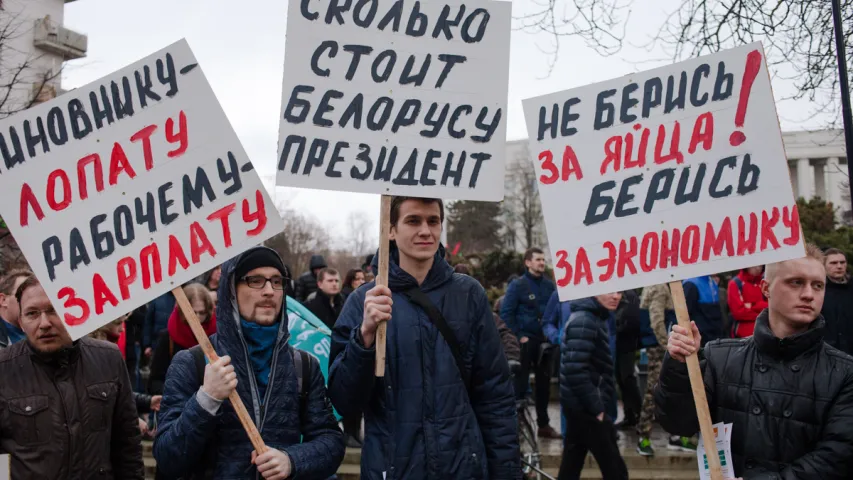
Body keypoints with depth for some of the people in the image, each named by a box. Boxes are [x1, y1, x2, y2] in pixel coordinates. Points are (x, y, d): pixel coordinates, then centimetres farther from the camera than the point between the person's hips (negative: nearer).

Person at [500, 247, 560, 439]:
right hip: (525, 341, -5)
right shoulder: (518, 285, -7)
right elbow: (506, 313, -10)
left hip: (545, 342, 5)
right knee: (520, 383, 0)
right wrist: (519, 336, -12)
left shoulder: (549, 285, 5)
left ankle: (544, 424, 20)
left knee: (544, 383, 11)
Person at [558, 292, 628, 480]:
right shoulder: (584, 321, -17)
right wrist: (597, 408, -19)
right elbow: (575, 371, -26)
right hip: (586, 407, -10)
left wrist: (597, 405, 10)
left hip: (580, 406, 10)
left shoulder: (594, 317, 13)